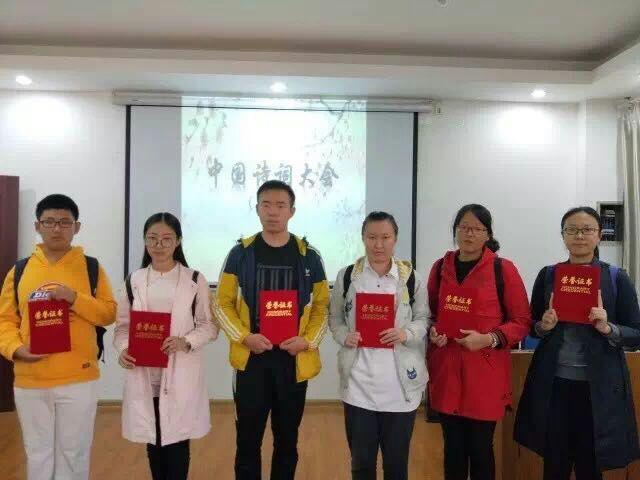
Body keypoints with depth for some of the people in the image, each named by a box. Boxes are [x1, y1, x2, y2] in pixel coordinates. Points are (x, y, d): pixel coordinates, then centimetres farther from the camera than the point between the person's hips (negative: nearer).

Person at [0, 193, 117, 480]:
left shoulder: (91, 267, 1)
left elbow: (109, 313, -2)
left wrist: (75, 298, -16)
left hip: (79, 379, -1)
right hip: (30, 380, 2)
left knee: (74, 453, 11)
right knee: (38, 454, 16)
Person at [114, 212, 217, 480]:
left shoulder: (194, 281, -2)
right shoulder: (134, 281, 6)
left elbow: (209, 325, -1)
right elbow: (122, 325, 8)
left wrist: (186, 342, -19)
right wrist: (123, 349, -12)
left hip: (180, 375, -2)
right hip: (144, 375, 3)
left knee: (177, 443, 3)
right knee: (152, 442, 13)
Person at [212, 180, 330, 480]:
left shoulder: (308, 256, 2)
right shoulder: (240, 253, 0)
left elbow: (322, 306, 5)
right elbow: (222, 303, 1)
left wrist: (308, 340, -10)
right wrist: (244, 337, -12)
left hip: (294, 360, 1)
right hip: (251, 359, -1)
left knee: (287, 439, 14)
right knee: (248, 439, 8)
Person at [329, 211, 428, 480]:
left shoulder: (410, 277, -1)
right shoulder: (347, 276, 0)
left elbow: (423, 319, 5)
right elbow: (334, 318, 8)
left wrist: (406, 333, -15)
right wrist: (345, 336, -12)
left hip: (400, 384, 0)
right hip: (358, 383, 0)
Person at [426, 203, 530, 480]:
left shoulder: (503, 269, -4)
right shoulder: (440, 268, 7)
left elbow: (522, 321, -3)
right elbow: (430, 314, 16)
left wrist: (488, 339, -16)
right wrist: (432, 333, -4)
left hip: (485, 373, -3)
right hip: (446, 370, 3)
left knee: (480, 447, 7)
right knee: (453, 446, 12)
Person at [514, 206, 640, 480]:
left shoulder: (617, 278, -1)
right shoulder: (547, 275, 3)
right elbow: (532, 328, 10)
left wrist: (607, 328, -19)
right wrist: (544, 326, -11)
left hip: (598, 386, -1)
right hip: (554, 383, 1)